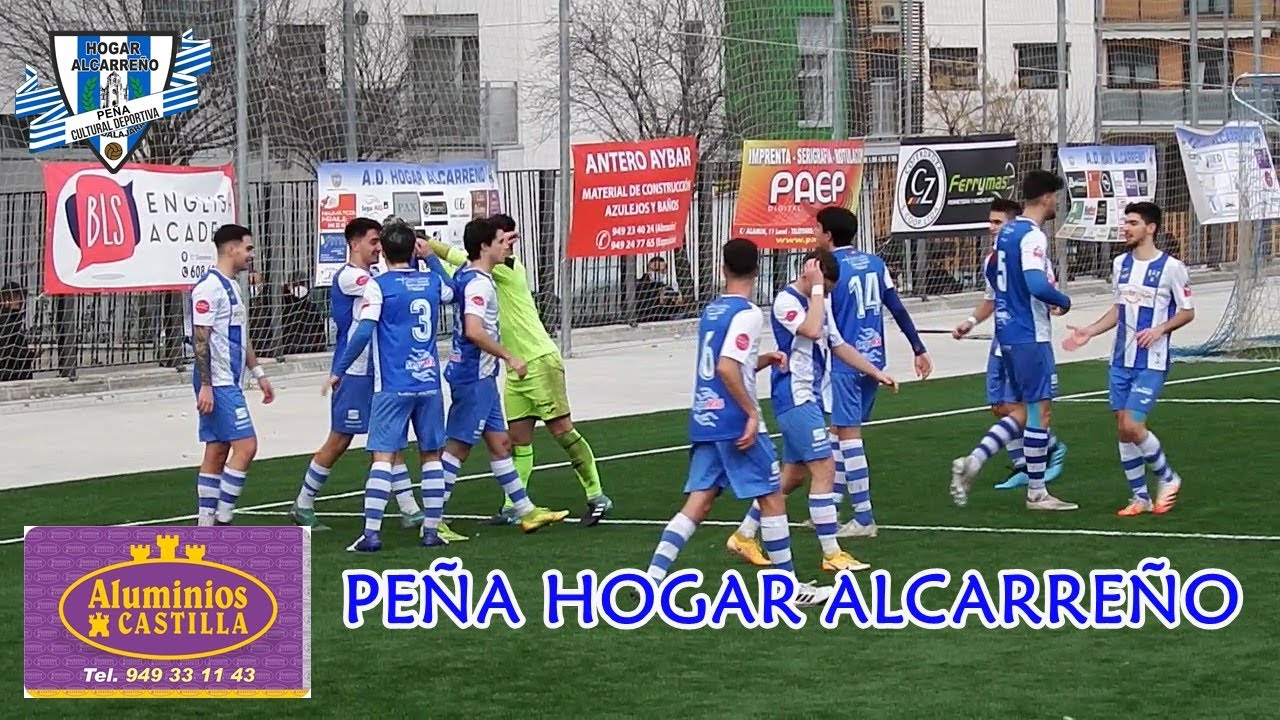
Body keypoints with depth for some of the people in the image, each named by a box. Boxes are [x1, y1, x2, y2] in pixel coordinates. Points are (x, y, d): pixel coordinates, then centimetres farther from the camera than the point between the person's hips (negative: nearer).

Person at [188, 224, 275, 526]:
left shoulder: (232, 286, 17)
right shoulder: (210, 286, -14)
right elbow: (201, 338, -18)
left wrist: (259, 374, 24)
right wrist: (205, 386, -22)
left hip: (229, 383, 10)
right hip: (218, 384, -10)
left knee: (217, 453, 9)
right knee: (245, 446, -12)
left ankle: (205, 525, 10)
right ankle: (222, 519, -8)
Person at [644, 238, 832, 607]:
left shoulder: (711, 310, 14)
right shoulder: (747, 314, -11)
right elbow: (727, 368, -22)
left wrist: (762, 360, 16)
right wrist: (752, 413, -17)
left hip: (703, 421, 8)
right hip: (735, 422, -7)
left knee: (697, 503, 6)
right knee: (772, 498, 4)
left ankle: (652, 579, -5)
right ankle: (790, 587, 9)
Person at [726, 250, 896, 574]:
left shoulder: (820, 302, 14)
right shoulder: (786, 301, -14)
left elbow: (838, 345, 23)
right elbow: (812, 330, -32)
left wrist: (876, 373, 21)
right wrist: (816, 287, -24)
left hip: (809, 398, 10)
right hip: (795, 398, -10)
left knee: (793, 474, 14)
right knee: (824, 468, -12)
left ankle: (744, 536, 23)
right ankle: (831, 554, -10)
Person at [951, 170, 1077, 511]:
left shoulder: (1007, 232, 11)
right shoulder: (1033, 236, -17)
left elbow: (992, 273, 26)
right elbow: (1037, 284, -29)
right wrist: (1063, 301, -12)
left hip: (1007, 331, 9)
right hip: (1031, 336, -9)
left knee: (1022, 410, 15)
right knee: (1040, 410, -1)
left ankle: (972, 462, 4)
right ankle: (1036, 493, 3)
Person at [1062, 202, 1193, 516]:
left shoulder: (1171, 267, -9)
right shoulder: (1121, 264, 9)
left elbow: (1187, 312, -2)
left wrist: (1159, 329, -17)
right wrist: (1090, 332, 11)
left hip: (1152, 363, -6)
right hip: (1121, 361, 6)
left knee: (1133, 427, -14)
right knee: (1123, 429, 4)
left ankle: (1167, 478, 9)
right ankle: (1140, 497, 15)